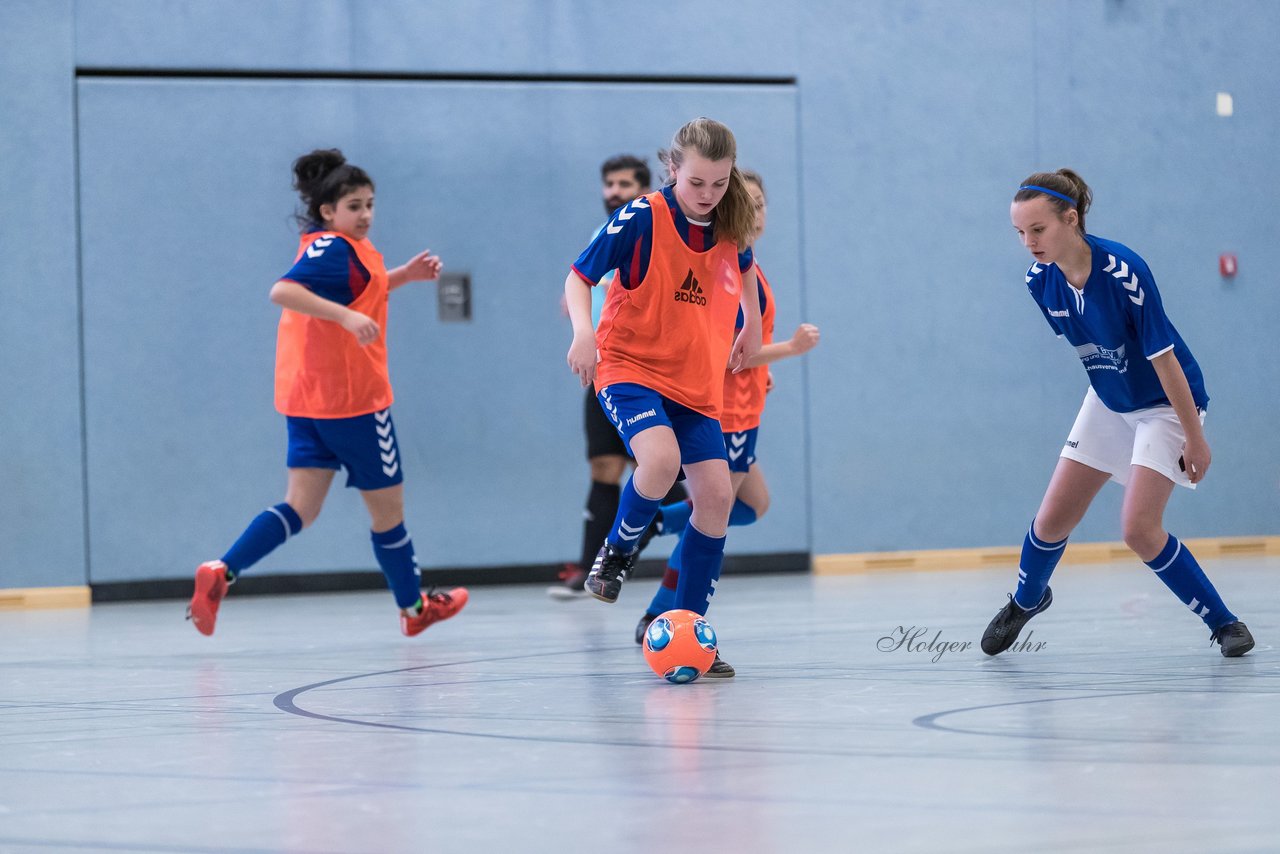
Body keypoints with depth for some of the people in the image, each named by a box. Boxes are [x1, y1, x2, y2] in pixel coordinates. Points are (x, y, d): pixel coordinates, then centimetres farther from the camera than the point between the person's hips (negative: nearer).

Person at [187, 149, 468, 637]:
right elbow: (283, 291, -31)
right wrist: (347, 316, -38)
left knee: (302, 507, 1)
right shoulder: (335, 248, -16)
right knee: (387, 505, 9)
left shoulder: (326, 245, 14)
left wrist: (403, 275, 23)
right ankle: (413, 608, 26)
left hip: (307, 396, 9)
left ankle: (221, 573, -18)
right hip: (352, 396, -9)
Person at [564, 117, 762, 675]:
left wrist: (752, 325, 26)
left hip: (697, 383, 5)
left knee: (716, 494, -5)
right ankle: (616, 552, -2)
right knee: (660, 458, -33)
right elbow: (578, 277, -10)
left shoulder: (730, 229, 2)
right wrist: (583, 331, -26)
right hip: (630, 368, -5)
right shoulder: (642, 218, -14)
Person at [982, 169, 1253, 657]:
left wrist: (1194, 437, -20)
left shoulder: (1124, 272, -31)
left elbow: (1163, 357, -24)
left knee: (1139, 529, -19)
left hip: (1165, 404, -6)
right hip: (1108, 404, 6)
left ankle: (1224, 624, -3)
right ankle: (1026, 600, 36)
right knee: (1052, 521, 5)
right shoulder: (1039, 280, -12)